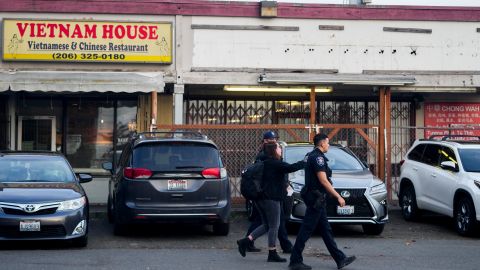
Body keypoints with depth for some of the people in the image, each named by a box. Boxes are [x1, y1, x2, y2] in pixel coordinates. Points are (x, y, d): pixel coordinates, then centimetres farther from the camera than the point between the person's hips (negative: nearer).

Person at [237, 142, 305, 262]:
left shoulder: (265, 163, 15)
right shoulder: (276, 164, -13)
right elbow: (291, 168, -21)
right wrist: (305, 162, -12)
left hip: (261, 198, 9)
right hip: (271, 199, -9)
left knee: (266, 225, 17)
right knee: (274, 226, 0)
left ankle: (245, 241, 9)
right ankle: (272, 254, 5)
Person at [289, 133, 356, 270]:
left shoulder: (311, 156, 16)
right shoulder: (318, 157, -15)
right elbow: (323, 181, -21)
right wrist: (338, 197, -17)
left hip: (317, 199, 11)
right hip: (316, 198, -11)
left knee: (326, 230, 11)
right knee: (306, 230, -6)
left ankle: (340, 259, 16)